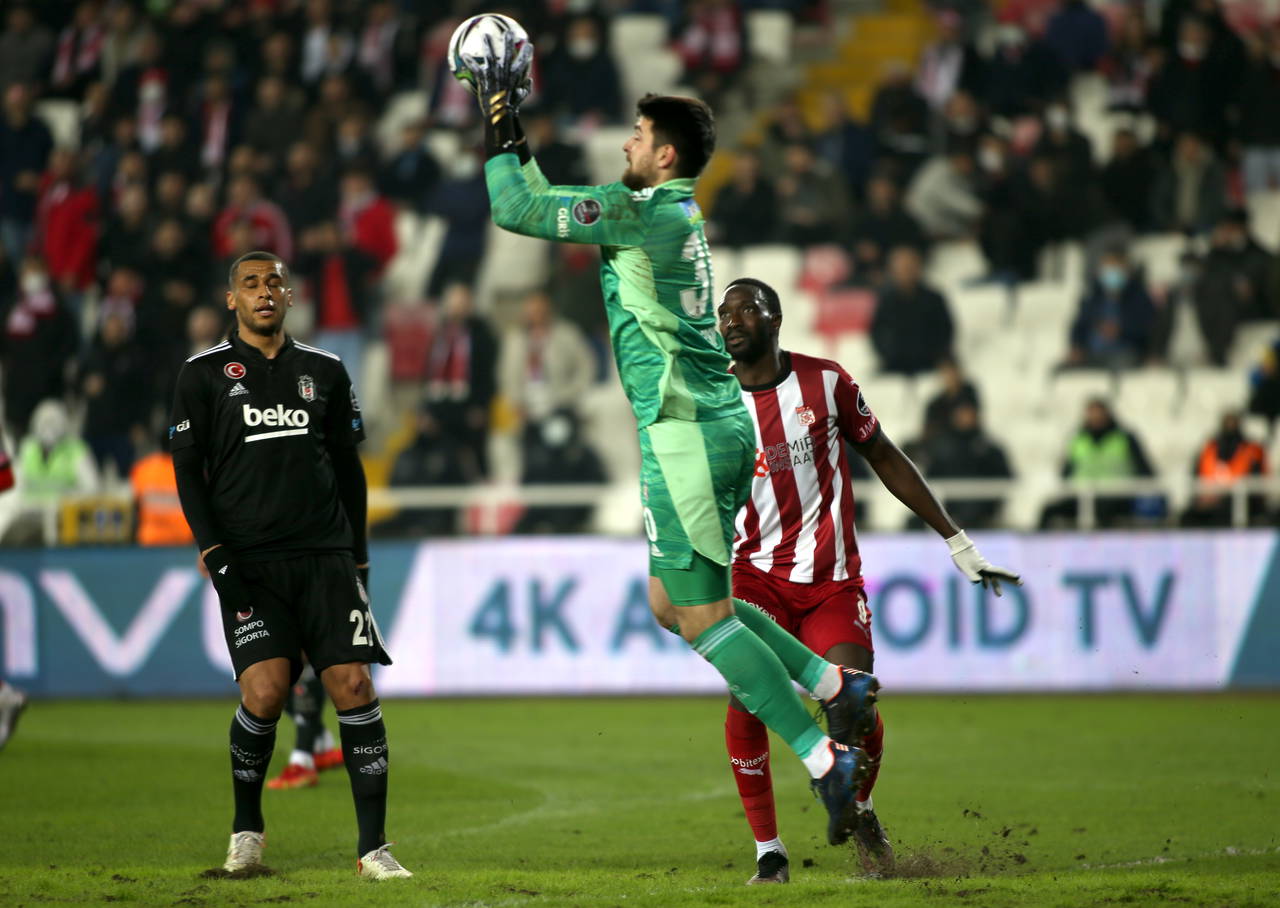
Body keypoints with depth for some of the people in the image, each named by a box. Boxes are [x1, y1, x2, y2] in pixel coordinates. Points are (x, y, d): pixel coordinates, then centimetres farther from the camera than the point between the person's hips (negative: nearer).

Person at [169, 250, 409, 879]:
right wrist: (212, 550, -8)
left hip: (325, 554, 3)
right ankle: (246, 829, 7)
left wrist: (357, 556, 17)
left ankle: (373, 847, -7)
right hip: (248, 560, -2)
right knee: (264, 691, -16)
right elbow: (188, 469, 4)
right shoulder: (205, 374, 6)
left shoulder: (324, 371, 14)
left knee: (354, 687, -10)